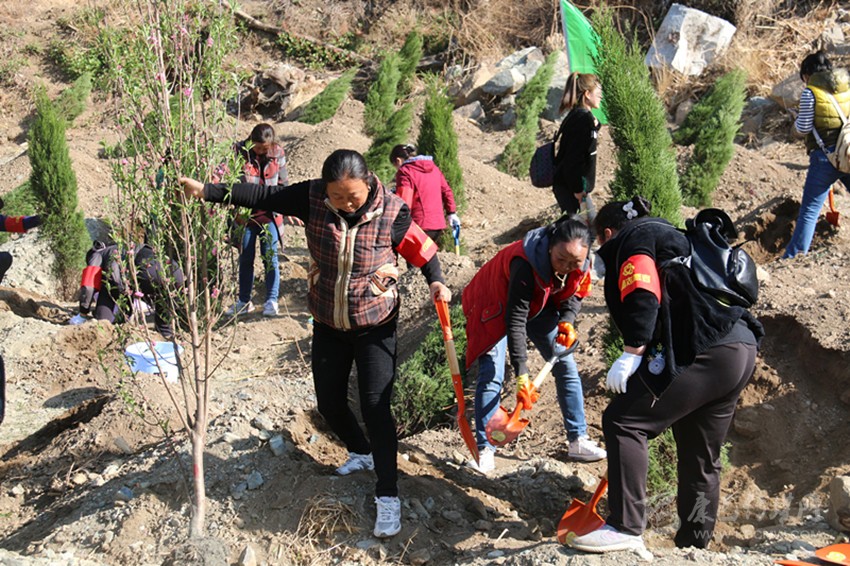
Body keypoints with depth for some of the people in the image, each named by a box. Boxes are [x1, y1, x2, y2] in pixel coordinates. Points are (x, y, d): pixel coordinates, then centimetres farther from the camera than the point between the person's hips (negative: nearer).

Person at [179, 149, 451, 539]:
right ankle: (361, 452, 44)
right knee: (329, 402, 14)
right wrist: (208, 192, -17)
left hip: (375, 326, -4)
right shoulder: (313, 199, -15)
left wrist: (435, 281, -24)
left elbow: (422, 250, -7)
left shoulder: (392, 212, -19)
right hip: (328, 324, 4)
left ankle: (387, 496, 2)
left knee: (374, 405, -9)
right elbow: (264, 196, -13)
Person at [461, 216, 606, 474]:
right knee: (491, 375, -16)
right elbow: (515, 320, -39)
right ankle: (485, 450, -8)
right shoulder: (525, 263, -41)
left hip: (540, 307, 6)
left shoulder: (581, 265, -22)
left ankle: (578, 441, 13)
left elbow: (575, 295, -1)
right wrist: (521, 374, -41)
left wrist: (567, 321, -24)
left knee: (566, 366, 3)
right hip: (495, 306, -6)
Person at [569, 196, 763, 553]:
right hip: (741, 350, 10)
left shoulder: (633, 238, 5)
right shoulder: (669, 235, 33)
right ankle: (695, 543, 28)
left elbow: (644, 294, -14)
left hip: (705, 353, -10)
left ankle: (626, 528, -11)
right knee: (701, 459, 18)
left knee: (622, 421, -10)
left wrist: (632, 352, -21)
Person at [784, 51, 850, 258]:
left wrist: (797, 121, 14)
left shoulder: (810, 92, -4)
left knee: (809, 212, -1)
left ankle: (794, 256, -4)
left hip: (824, 157, -4)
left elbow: (804, 127, -6)